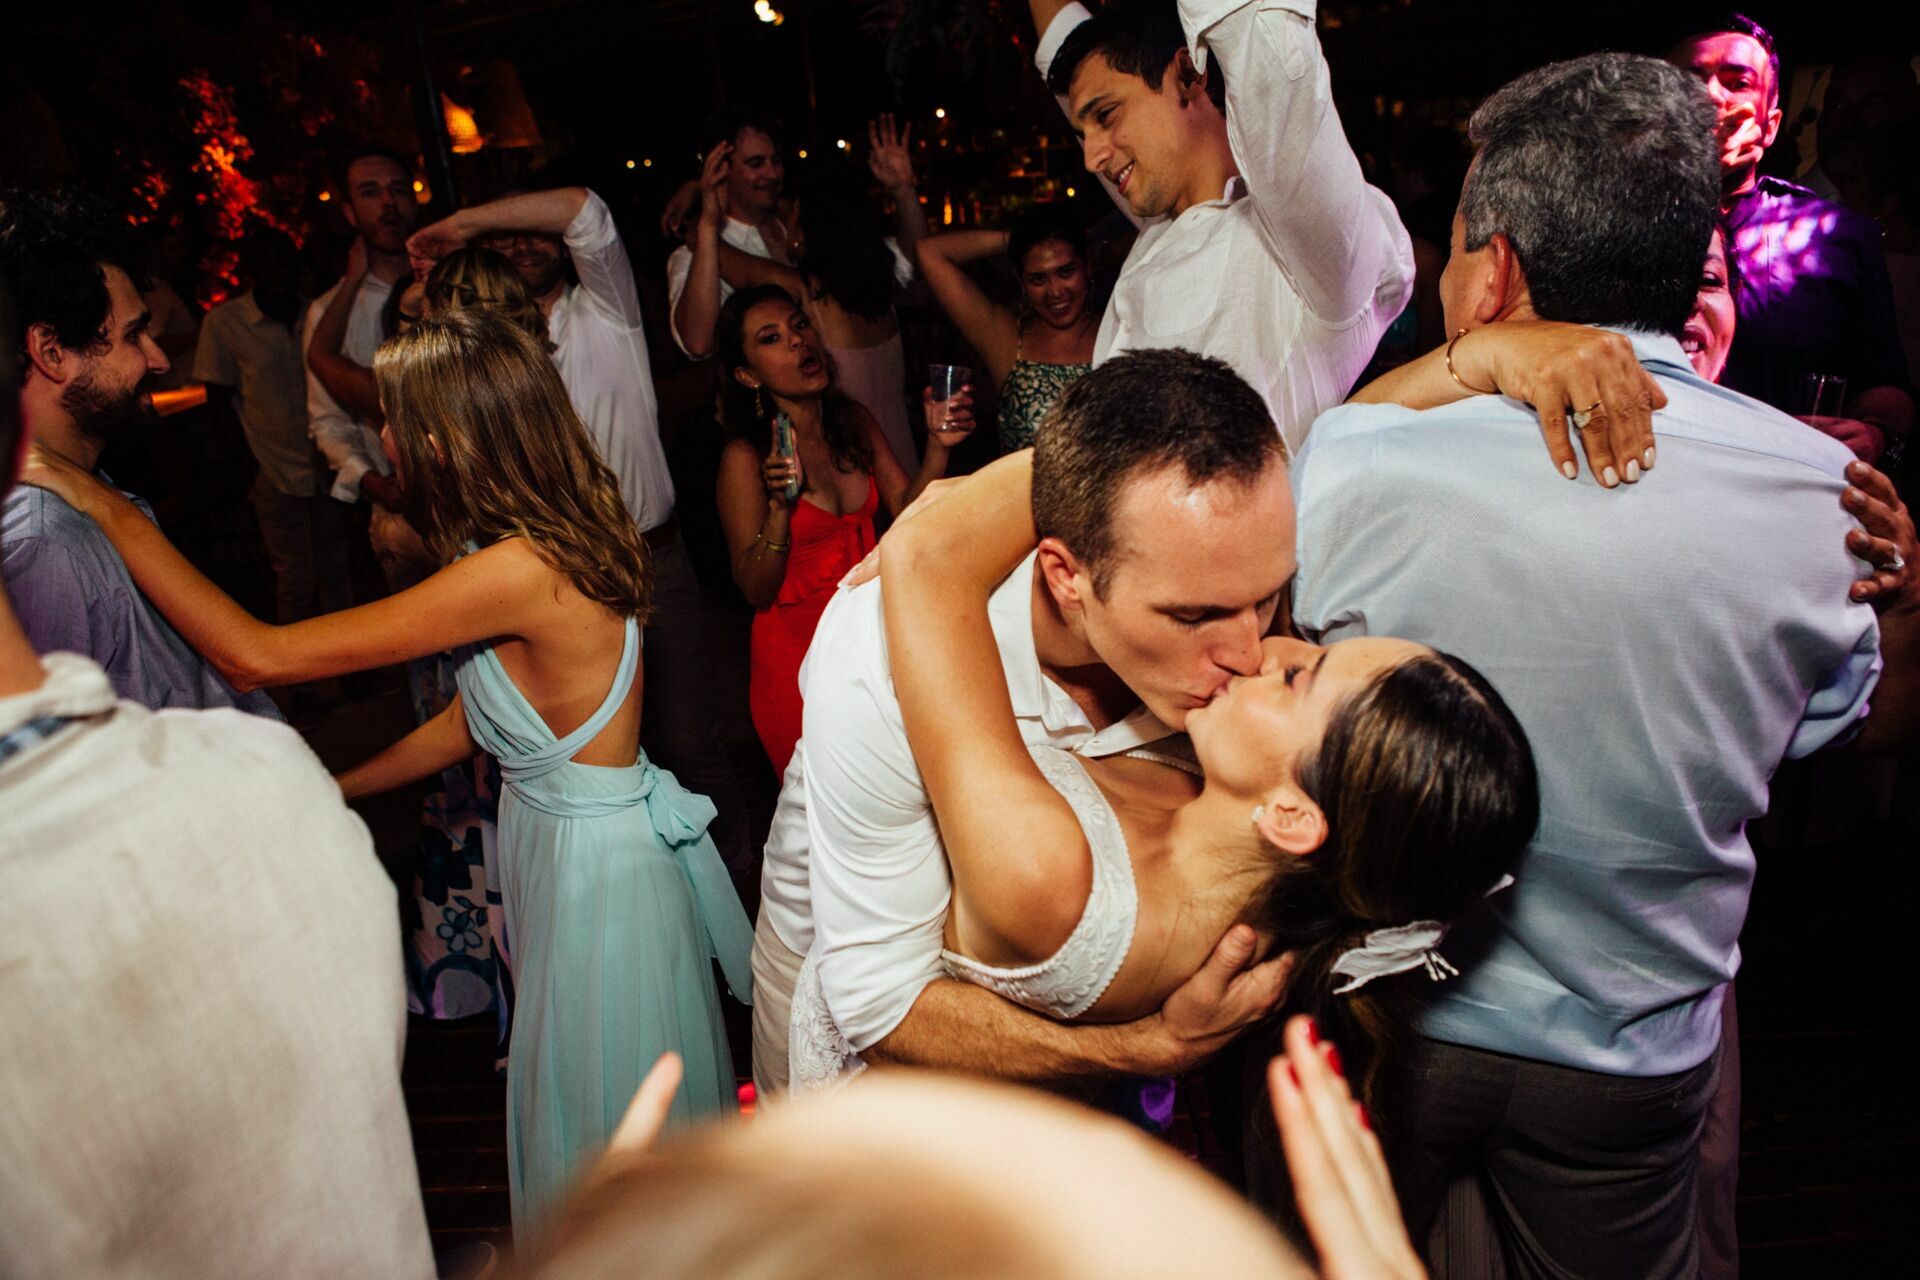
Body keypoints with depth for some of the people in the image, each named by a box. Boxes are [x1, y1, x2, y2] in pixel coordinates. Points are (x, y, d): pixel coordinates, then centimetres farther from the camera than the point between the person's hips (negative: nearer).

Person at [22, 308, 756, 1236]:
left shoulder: (520, 573, -31)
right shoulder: (547, 541, -1)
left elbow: (255, 655, -28)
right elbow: (468, 724, 9)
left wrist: (112, 512, -18)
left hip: (597, 862, -9)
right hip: (557, 836, 9)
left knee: (601, 1108, 14)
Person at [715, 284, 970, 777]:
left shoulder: (856, 422, 0)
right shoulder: (745, 457, -15)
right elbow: (756, 591, -15)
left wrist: (937, 447, -15)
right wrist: (781, 506, -29)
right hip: (798, 645, -5)